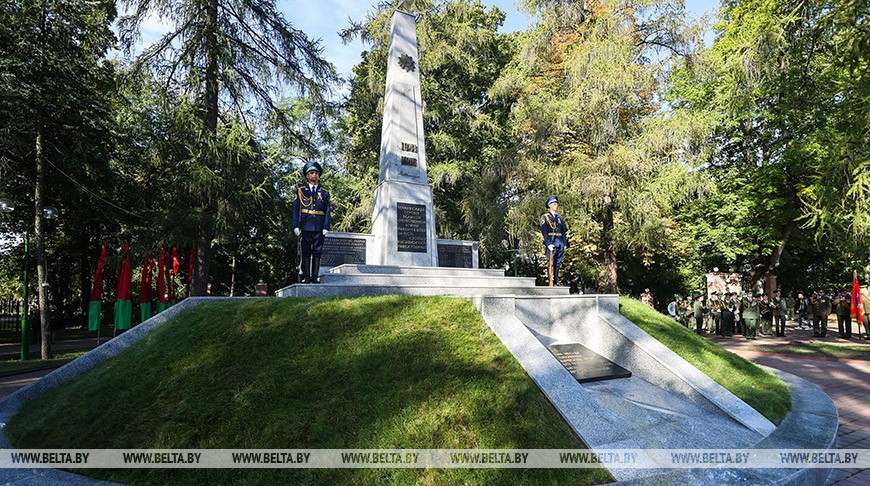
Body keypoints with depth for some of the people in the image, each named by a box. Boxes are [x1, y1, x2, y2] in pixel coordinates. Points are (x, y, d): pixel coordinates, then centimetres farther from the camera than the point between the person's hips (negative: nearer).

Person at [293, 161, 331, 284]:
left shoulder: (324, 193, 14)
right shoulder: (301, 191, 12)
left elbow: (327, 212, 9)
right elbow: (295, 210, 7)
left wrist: (326, 227, -2)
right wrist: (296, 226, -3)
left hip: (319, 228, 1)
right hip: (305, 227, -1)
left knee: (317, 253, 1)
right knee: (306, 253, 0)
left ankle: (315, 277, 5)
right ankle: (306, 277, 3)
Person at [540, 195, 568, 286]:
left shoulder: (560, 218, 20)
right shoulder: (545, 217, 3)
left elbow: (564, 232, 19)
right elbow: (544, 231, -6)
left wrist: (565, 244, 7)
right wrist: (548, 243, -16)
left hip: (560, 244, 5)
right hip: (551, 243, -5)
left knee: (558, 263, 7)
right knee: (550, 263, -9)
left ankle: (556, 282, 13)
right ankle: (551, 282, -11)